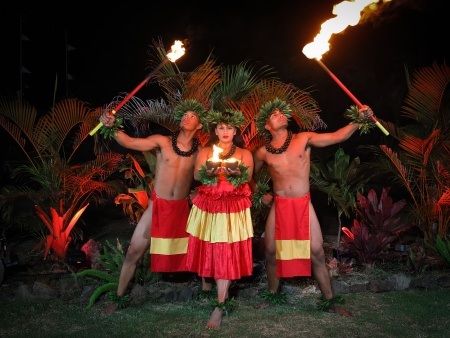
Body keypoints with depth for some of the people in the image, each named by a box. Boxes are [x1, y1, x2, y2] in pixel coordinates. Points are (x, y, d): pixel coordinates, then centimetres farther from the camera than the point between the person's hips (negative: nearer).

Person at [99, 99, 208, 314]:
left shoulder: (200, 151, -1)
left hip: (183, 209, 1)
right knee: (134, 252, 2)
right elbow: (130, 143, -17)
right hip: (157, 206, -1)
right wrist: (112, 128, -32)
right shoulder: (162, 142, -7)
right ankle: (118, 300, 18)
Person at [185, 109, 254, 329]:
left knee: (226, 253, -8)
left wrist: (236, 173, -22)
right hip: (207, 206, 2)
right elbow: (196, 175, 3)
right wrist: (209, 172, -18)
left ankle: (220, 305, -7)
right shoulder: (205, 152, 11)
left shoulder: (244, 153, 8)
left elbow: (248, 177, 0)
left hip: (233, 208, -2)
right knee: (207, 249, 5)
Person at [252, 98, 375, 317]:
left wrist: (359, 121, -22)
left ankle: (330, 301, 15)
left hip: (304, 205, -1)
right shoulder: (263, 152, 3)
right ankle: (273, 295, 29)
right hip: (278, 206, 1)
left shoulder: (303, 139, 0)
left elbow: (336, 137, -10)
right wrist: (259, 194, 9)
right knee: (271, 252, 6)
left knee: (317, 253, 0)